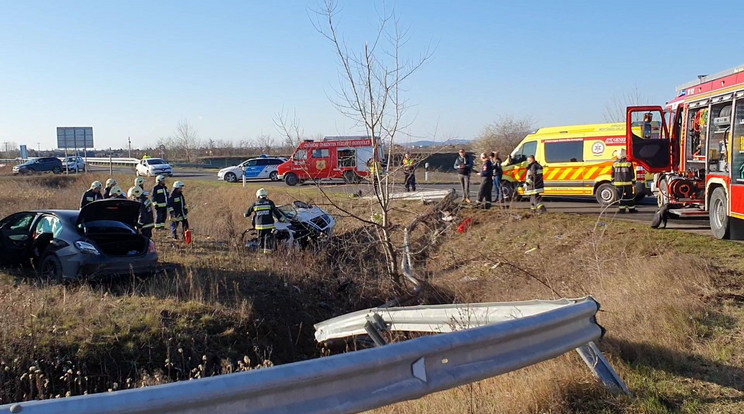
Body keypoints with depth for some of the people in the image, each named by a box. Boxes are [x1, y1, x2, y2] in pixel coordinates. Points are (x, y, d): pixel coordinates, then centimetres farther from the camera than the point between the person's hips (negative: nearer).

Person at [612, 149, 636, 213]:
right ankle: (631, 209, 14)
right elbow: (632, 173, 0)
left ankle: (622, 209, 2)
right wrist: (633, 181, 7)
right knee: (629, 196, 7)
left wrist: (613, 181, 20)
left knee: (621, 196, 5)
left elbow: (613, 174, 10)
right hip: (627, 183, -2)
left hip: (618, 183, 2)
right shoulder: (629, 163, -4)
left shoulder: (615, 163, 3)